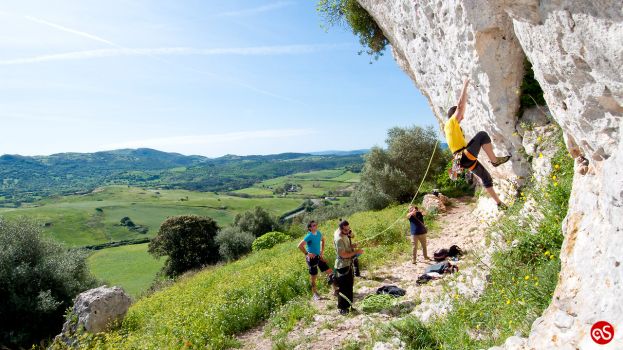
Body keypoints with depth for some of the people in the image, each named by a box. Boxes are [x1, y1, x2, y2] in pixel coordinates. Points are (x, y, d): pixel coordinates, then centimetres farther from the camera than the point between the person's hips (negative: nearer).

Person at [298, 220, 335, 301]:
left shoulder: (318, 233, 0)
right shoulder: (309, 236, -21)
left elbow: (323, 240, 22)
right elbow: (300, 246, -28)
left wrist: (322, 250, 13)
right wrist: (307, 253, -19)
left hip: (319, 257, 7)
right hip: (312, 258, -7)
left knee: (330, 272, 5)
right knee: (313, 278, 7)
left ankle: (335, 290, 18)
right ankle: (315, 294, 25)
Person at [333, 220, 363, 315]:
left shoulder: (345, 236, 6)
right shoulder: (339, 239, -25)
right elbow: (343, 254, -26)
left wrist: (353, 246, 3)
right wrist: (356, 252, -23)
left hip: (348, 265, 9)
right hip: (342, 267, -9)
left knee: (349, 286, 18)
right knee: (343, 288, 1)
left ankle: (348, 305, 32)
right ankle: (342, 308, 14)